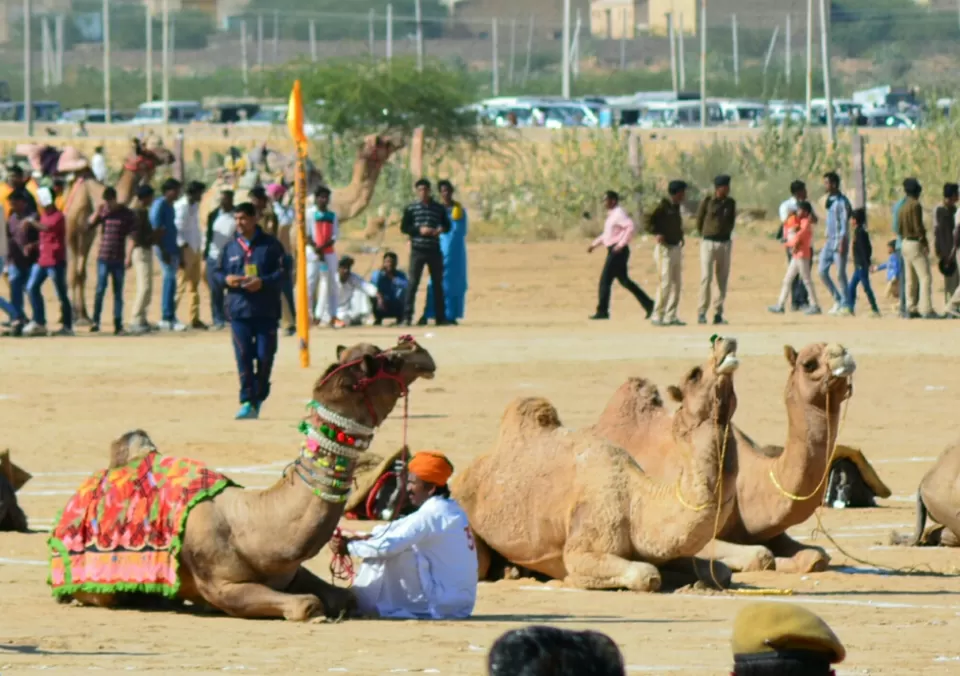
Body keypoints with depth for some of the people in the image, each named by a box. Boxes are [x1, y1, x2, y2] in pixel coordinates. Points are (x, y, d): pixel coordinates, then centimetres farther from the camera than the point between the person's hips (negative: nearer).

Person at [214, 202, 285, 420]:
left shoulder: (270, 245, 1)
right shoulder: (230, 247, 12)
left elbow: (282, 272, -3)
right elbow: (218, 273, 17)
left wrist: (263, 282, -18)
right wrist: (226, 279, -6)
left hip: (266, 312, -2)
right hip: (238, 310, 2)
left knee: (264, 357, 0)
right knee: (243, 356, -6)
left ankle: (258, 399, 15)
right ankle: (247, 401, -7)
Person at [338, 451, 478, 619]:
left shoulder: (431, 515, -18)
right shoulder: (450, 510, 11)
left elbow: (387, 546, -21)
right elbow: (396, 528, 15)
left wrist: (349, 547, -6)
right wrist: (367, 537, 2)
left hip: (439, 606, -9)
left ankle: (361, 607, 3)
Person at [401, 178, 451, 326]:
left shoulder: (439, 208, 8)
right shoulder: (411, 209, 2)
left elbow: (447, 225, 15)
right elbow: (404, 227, 0)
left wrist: (441, 229, -9)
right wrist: (419, 230, -15)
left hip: (434, 250, 3)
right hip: (417, 250, -3)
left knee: (438, 283, 7)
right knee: (413, 282, -7)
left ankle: (441, 317, 14)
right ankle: (407, 316, -7)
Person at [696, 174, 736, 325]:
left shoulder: (730, 203, 5)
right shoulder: (707, 202, -6)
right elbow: (699, 220, 4)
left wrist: (726, 233, 14)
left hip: (725, 243, 4)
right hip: (708, 243, -4)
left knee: (722, 279, 4)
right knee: (706, 277, -10)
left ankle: (718, 314, 9)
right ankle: (701, 313, -6)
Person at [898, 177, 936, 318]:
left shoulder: (903, 208, 13)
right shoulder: (916, 206, -13)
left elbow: (900, 228, 16)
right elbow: (918, 226, -19)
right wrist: (924, 243, -13)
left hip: (905, 244, 9)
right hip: (915, 243, -9)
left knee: (910, 279, 12)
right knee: (925, 277, -11)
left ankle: (911, 308, 13)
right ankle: (926, 309, -18)